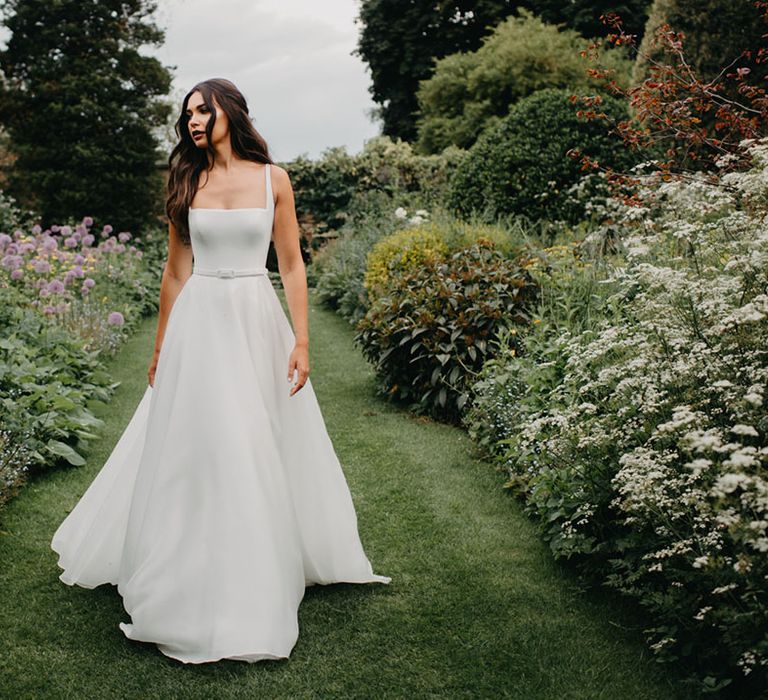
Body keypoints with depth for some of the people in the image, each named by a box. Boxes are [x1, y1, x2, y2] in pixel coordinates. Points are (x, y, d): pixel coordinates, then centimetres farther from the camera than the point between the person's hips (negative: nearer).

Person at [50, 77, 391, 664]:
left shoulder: (272, 179, 2)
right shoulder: (186, 183, 6)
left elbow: (292, 265, 2)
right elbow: (177, 269, 10)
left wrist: (301, 339, -5)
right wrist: (161, 347, 10)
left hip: (259, 321, -1)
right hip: (200, 323, 1)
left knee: (265, 449, 5)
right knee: (193, 447, 1)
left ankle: (268, 571, 25)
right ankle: (194, 580, 17)